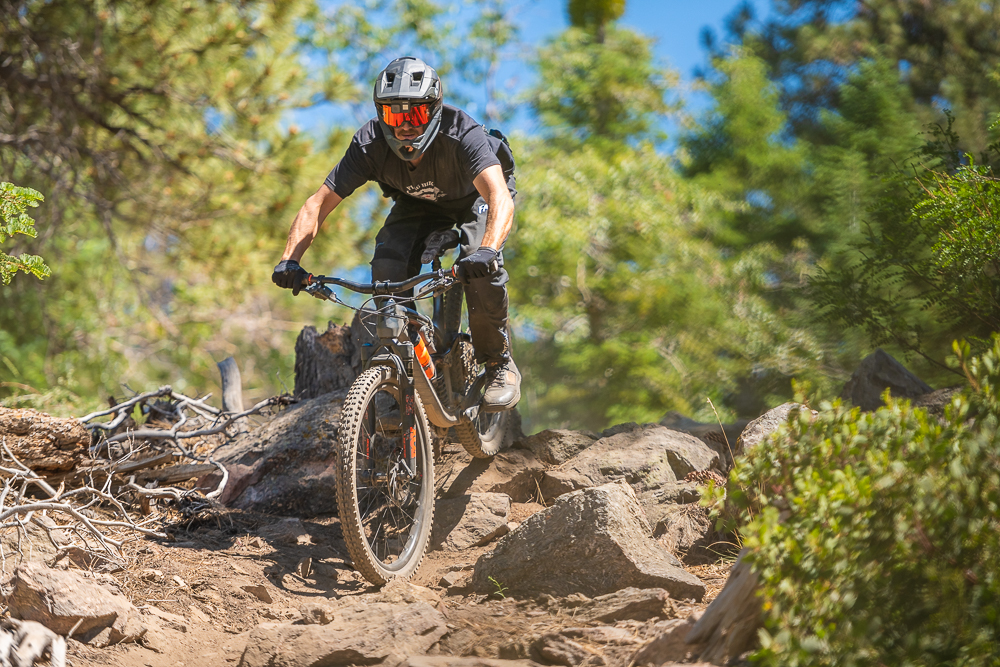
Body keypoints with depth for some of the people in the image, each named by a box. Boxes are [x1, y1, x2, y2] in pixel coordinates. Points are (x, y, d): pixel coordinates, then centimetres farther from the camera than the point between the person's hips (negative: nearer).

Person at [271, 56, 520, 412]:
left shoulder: (462, 135, -40)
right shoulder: (370, 143, -30)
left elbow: (501, 198, -54)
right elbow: (317, 204, -26)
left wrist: (488, 251, -72)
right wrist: (289, 260, -41)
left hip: (475, 197, -3)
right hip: (418, 202, 3)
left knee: (480, 266, -31)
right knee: (388, 268, -24)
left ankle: (500, 365, -11)